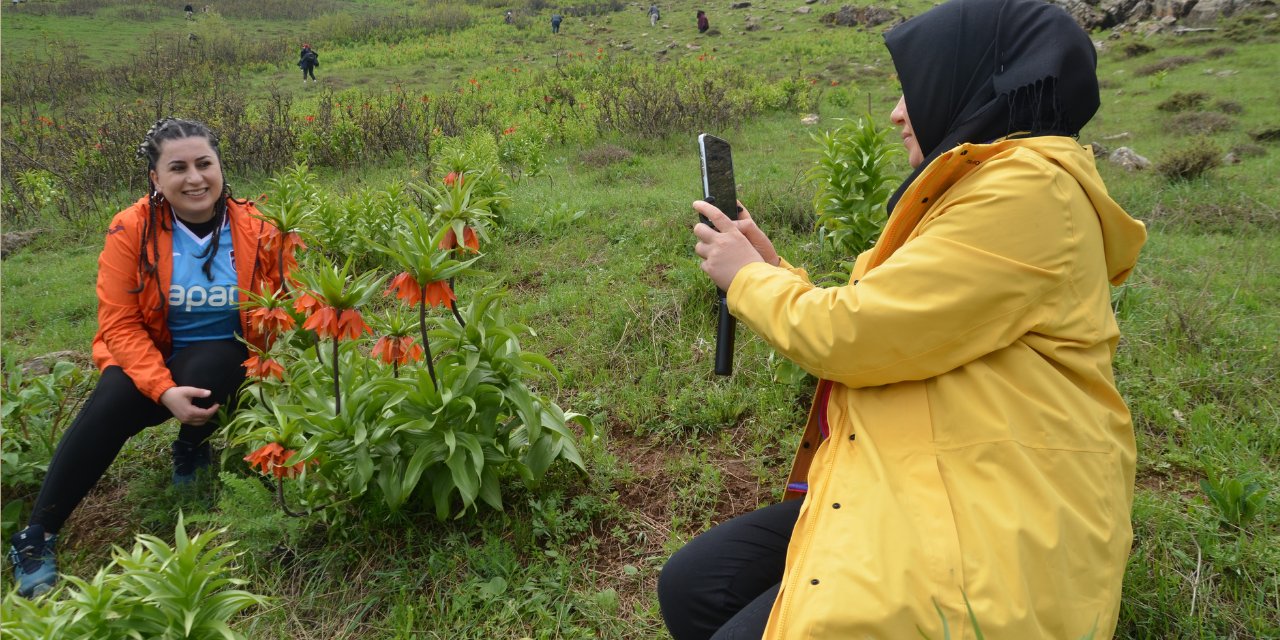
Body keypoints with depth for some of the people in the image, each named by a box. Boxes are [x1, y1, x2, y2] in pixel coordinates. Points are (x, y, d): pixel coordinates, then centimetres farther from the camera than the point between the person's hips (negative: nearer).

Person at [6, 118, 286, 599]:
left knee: (205, 367, -34)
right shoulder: (131, 230, -13)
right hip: (149, 359, 0)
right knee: (106, 409, -28)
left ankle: (192, 448, 1)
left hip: (221, 360, 0)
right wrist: (164, 390, -28)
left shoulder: (255, 231, -12)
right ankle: (35, 538, -12)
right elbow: (120, 324, -13)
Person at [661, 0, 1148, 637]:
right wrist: (773, 271, 11)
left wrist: (748, 280, -3)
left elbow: (857, 336, -21)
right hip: (916, 488, 9)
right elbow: (882, 328, 17)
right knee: (692, 585, 3)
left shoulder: (1028, 190, -17)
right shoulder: (972, 186, 16)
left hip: (986, 530, -9)